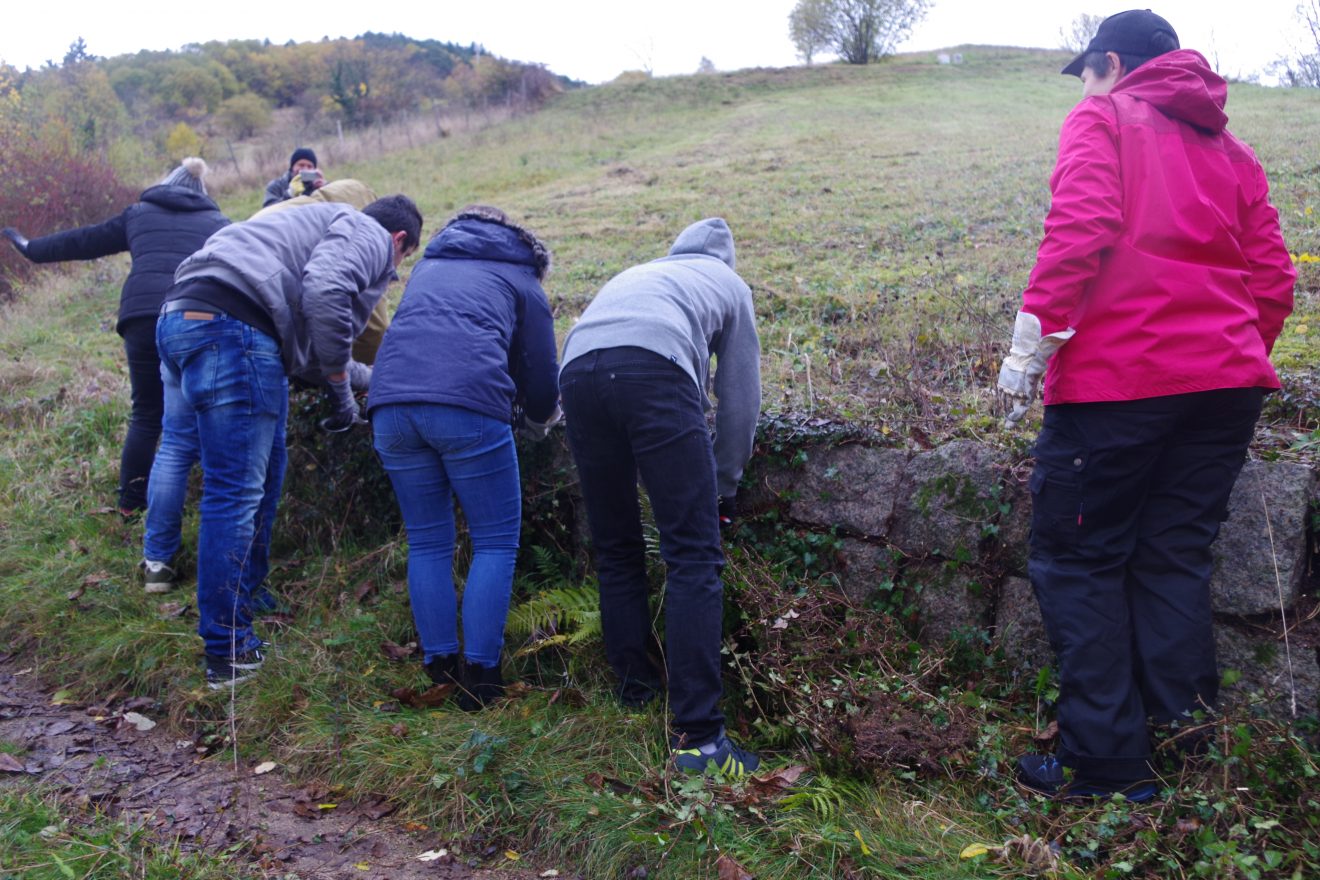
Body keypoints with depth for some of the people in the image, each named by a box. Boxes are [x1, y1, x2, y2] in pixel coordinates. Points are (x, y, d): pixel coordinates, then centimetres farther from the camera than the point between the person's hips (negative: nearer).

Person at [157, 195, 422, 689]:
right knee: (236, 491, -6)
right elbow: (324, 292, -15)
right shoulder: (371, 237, 6)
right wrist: (342, 389, -5)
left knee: (264, 470, 20)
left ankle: (247, 599, 30)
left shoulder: (330, 226, 34)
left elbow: (303, 340, 32)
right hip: (230, 324, -10)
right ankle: (227, 656, -1)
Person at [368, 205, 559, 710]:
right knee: (495, 541, 8)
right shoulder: (521, 281, 22)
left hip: (391, 403, 4)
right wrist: (538, 422, 39)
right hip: (469, 405, -4)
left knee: (427, 542, 16)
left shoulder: (427, 266, 34)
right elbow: (542, 381, 18)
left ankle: (439, 669, 16)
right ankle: (479, 673, 4)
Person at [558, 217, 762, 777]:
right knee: (694, 558, -4)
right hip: (653, 368, -4)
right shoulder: (728, 283, 32)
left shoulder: (635, 274, 42)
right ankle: (698, 736, -9)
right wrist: (724, 486, 39)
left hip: (578, 370, 5)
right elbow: (740, 398, 28)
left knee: (616, 551, 18)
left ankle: (635, 686, 26)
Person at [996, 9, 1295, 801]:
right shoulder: (1230, 149, 21)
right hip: (1226, 380, 7)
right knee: (1176, 559, 12)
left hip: (1118, 378, -6)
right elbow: (1273, 279, 14)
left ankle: (1106, 762, 4)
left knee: (1080, 560, 2)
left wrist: (1031, 343, -14)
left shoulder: (1102, 118, 4)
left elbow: (1082, 227, -14)